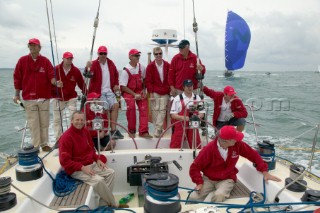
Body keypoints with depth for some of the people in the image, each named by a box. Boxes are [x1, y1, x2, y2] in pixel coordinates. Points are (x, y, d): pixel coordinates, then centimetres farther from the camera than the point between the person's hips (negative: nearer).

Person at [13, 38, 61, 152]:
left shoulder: (45, 61, 2)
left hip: (44, 97, 0)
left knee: (44, 122, 6)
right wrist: (17, 94, 5)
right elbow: (17, 78, 6)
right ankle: (35, 146, 12)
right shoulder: (22, 61, 3)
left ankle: (44, 144, 17)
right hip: (29, 98, 0)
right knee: (33, 123, 3)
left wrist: (56, 83, -27)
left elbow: (51, 76, -5)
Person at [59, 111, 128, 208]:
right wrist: (82, 167, -25)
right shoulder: (66, 137, -19)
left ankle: (103, 204, -5)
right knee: (98, 180, -27)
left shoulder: (85, 131, 5)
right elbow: (64, 161, -20)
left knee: (110, 172, -4)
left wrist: (98, 159, 0)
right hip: (77, 170, -8)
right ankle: (113, 205, -5)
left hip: (91, 164, 8)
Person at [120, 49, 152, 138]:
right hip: (128, 91, -3)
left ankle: (143, 131, -11)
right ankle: (131, 131, -12)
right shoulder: (126, 70, -12)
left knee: (144, 108, -17)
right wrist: (134, 94, -18)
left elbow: (144, 79, 15)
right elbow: (123, 87, -11)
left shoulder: (142, 68, 0)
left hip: (140, 91, 4)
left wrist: (144, 90, -2)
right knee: (131, 106, -28)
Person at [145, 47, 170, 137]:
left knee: (162, 110, -6)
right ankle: (158, 130, 7)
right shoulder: (150, 66, 1)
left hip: (165, 93, 1)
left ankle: (157, 130, -3)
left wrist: (170, 90, 6)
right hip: (155, 93, -1)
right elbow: (148, 81, 0)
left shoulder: (167, 65, 5)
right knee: (155, 110, -2)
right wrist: (151, 93, -5)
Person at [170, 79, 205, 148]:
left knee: (197, 146, 8)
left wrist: (197, 117, -13)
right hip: (180, 126, -3)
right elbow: (173, 115, -7)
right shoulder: (177, 98, -5)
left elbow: (202, 113, 10)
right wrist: (183, 117, -23)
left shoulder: (197, 98, 7)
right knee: (175, 146, -2)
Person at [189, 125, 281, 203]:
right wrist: (199, 183, -23)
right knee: (193, 198, -21)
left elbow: (253, 155, 0)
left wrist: (264, 171, -5)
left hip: (227, 180, 1)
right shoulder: (209, 149, -20)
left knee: (219, 195, -33)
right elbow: (195, 167, -12)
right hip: (208, 179, 0)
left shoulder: (237, 144, -13)